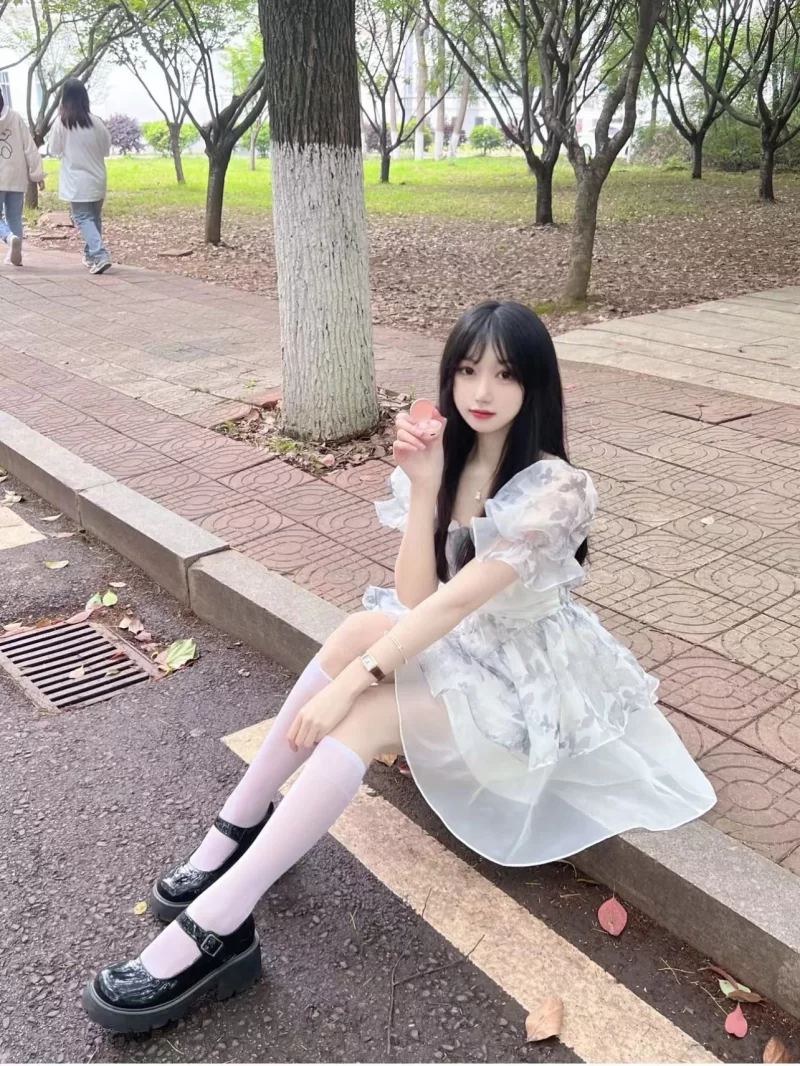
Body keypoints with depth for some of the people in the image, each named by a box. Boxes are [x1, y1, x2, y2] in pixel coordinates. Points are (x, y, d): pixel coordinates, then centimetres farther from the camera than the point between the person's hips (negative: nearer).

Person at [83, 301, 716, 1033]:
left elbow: (457, 599, -28)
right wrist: (423, 487, -22)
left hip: (530, 681, -6)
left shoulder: (556, 489, -22)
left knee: (362, 719, -27)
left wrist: (349, 681, -29)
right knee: (366, 628, -24)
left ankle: (215, 929, -22)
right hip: (464, 648, 6)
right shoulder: (447, 461, -2)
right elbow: (415, 600, -12)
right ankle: (239, 829, -13)